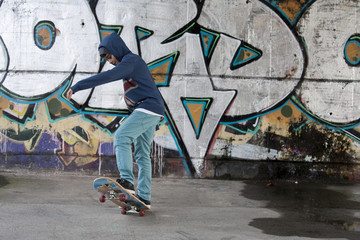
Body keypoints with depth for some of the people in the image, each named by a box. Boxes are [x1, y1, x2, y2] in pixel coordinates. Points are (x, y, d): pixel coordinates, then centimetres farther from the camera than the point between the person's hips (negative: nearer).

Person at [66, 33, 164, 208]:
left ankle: (127, 180, -31)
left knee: (121, 137, -21)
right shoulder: (131, 63, 24)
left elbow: (107, 77, -22)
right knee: (142, 155, 7)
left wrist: (77, 86, -23)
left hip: (148, 108, -10)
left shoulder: (131, 60, -7)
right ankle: (144, 198, 7)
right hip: (149, 113, 10)